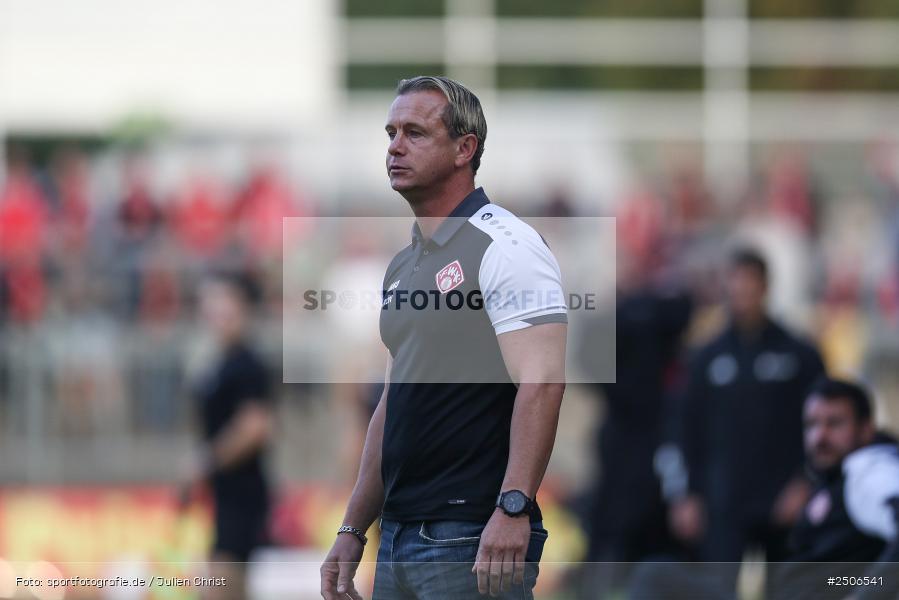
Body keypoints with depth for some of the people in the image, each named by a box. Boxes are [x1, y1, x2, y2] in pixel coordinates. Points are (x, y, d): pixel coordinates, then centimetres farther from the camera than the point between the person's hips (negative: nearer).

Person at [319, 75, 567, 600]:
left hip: (475, 540, -9)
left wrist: (513, 508, -27)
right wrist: (353, 530, 19)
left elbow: (542, 381, -18)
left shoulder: (503, 244, -8)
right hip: (398, 538, 9)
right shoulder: (403, 265, 19)